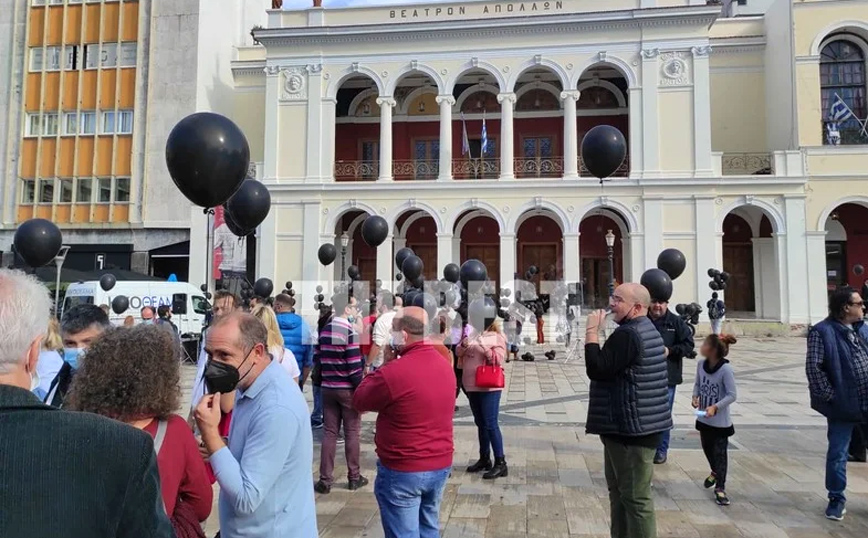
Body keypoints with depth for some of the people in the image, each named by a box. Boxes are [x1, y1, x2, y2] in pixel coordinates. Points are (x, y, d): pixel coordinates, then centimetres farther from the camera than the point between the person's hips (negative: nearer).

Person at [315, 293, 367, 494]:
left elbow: (321, 359, 12)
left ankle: (325, 479, 9)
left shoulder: (324, 331, 7)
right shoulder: (350, 332, -15)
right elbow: (354, 366, -17)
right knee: (351, 433, 6)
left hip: (328, 388, 6)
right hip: (348, 389, -6)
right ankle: (354, 477, 16)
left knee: (329, 432, 8)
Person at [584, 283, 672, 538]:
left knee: (635, 497, -4)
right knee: (620, 491, 20)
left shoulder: (627, 334, -20)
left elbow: (597, 370, -26)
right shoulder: (646, 330, 16)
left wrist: (591, 331, -21)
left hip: (631, 428, -11)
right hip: (632, 426, 11)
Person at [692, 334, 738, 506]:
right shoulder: (701, 364, -6)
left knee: (720, 453, 2)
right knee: (707, 449, 23)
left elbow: (732, 395, -20)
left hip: (720, 421, -6)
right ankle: (715, 473, 49)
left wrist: (715, 407, -30)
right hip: (704, 418, 6)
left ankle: (720, 488, 15)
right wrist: (695, 396, -10)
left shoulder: (725, 369, -24)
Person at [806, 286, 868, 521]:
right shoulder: (822, 332, -12)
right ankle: (837, 499, 21)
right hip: (843, 405, -6)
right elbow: (813, 367, -16)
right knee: (837, 455, 5)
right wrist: (830, 396, -16)